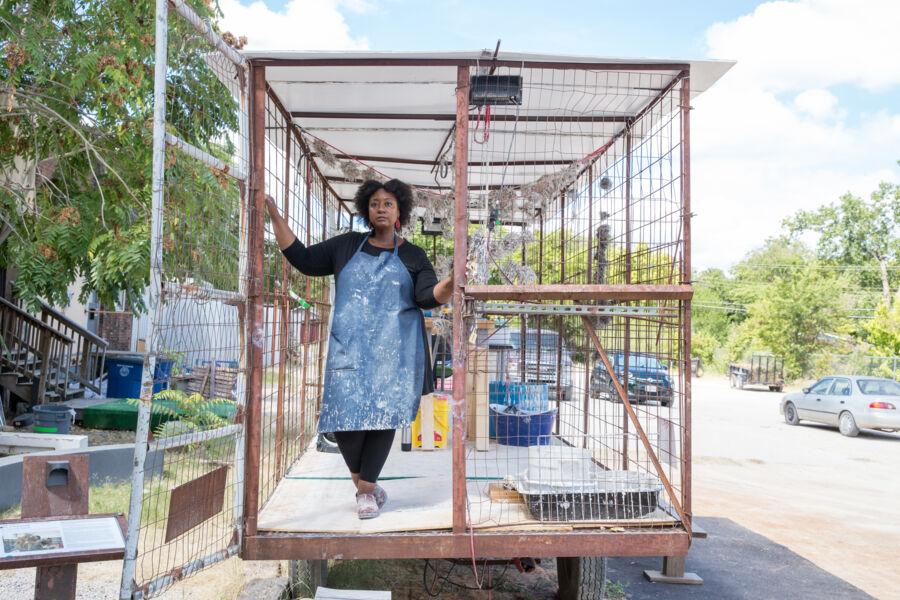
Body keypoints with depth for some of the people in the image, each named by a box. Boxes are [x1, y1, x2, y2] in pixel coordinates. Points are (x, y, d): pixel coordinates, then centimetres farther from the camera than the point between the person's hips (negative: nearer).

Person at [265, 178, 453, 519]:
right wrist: (274, 215, 10)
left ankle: (366, 489, 11)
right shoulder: (347, 246, 14)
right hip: (349, 348, 1)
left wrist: (452, 281, -25)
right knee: (345, 416, -7)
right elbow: (302, 259, 13)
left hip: (394, 351, -1)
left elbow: (428, 297, -3)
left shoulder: (412, 256, 9)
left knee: (383, 414, -4)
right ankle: (364, 483, 17)